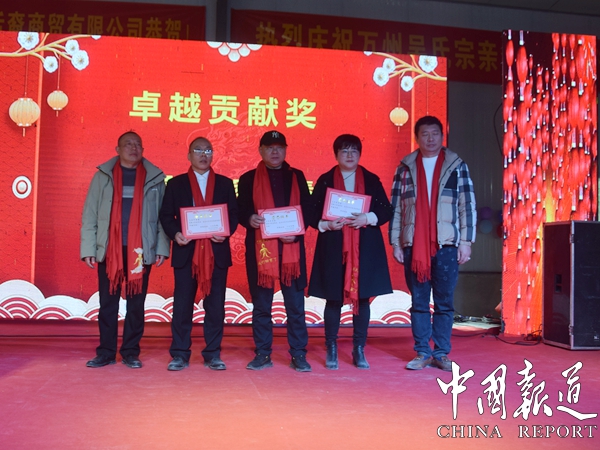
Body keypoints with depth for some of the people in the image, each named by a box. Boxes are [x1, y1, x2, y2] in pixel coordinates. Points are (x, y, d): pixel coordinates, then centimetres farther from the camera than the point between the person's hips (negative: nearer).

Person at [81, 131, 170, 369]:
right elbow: (89, 215, 4)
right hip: (109, 249, 0)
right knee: (107, 302, 4)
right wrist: (88, 248, -3)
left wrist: (162, 247, -3)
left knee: (136, 303, 4)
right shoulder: (103, 176, 7)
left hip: (140, 250, 0)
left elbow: (163, 216, 5)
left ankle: (131, 352, 14)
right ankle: (106, 352, 15)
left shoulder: (154, 178, 7)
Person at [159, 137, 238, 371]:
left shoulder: (225, 183, 11)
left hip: (216, 252, 1)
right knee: (182, 305, 2)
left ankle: (213, 354, 12)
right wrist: (175, 234, -13)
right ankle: (180, 354, 11)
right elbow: (166, 215, 5)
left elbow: (234, 214, 7)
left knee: (215, 305, 3)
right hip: (186, 252, -1)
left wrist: (226, 232, -12)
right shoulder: (175, 184, 9)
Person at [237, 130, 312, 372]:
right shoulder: (248, 179, 9)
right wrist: (249, 219, -17)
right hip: (260, 248, 0)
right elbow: (240, 211, 6)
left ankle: (298, 354, 10)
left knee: (295, 304, 1)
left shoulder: (297, 176, 12)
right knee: (261, 304, 5)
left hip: (291, 248, 1)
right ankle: (262, 354, 15)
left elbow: (307, 209, 7)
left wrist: (296, 232, -10)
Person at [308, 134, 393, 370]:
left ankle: (359, 350, 15)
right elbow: (312, 213, 3)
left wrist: (368, 218, -14)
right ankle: (331, 350, 13)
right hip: (333, 248, -1)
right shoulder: (325, 181, 6)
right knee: (334, 298, 2)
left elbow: (386, 210, 3)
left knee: (362, 298, 4)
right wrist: (326, 224, -15)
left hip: (365, 248, 1)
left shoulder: (372, 180, 8)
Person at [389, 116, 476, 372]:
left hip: (446, 245, -1)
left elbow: (467, 206, 3)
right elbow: (396, 208, 6)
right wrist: (395, 243, 1)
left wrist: (466, 241, -3)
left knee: (444, 302, 3)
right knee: (419, 302, 5)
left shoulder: (456, 166, 6)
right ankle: (422, 353, 13)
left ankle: (441, 353, 12)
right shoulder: (405, 168, 8)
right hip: (413, 245, 1)